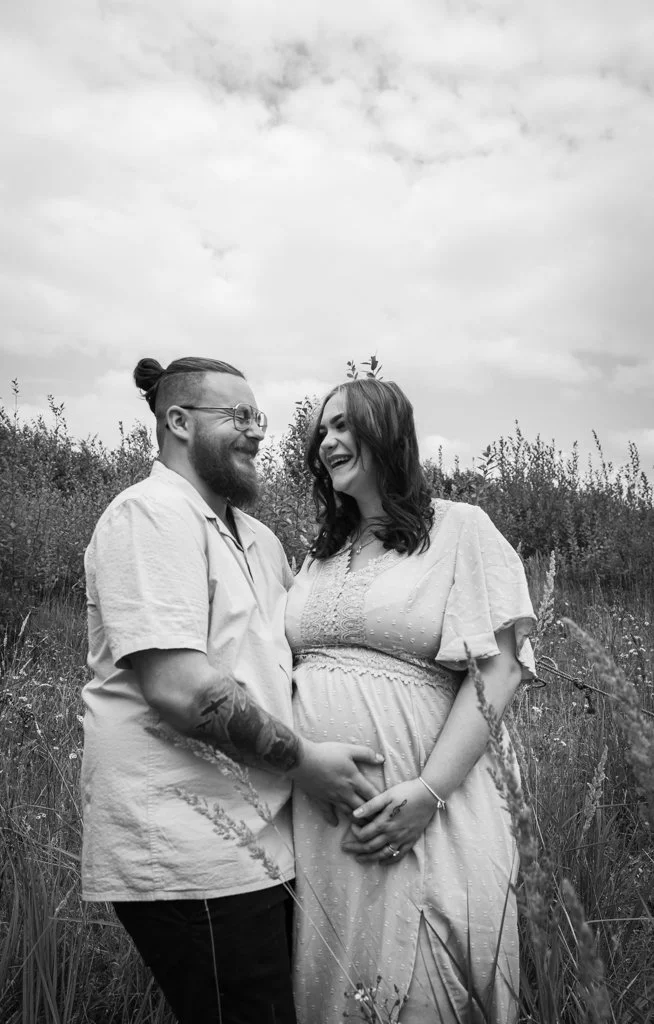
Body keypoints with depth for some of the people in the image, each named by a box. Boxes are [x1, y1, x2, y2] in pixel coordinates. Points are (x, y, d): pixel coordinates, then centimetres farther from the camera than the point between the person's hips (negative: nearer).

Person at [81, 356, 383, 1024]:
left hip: (251, 842, 9)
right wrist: (302, 759, -15)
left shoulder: (258, 539, 15)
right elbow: (178, 687, -23)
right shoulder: (153, 513, -14)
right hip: (187, 859, -9)